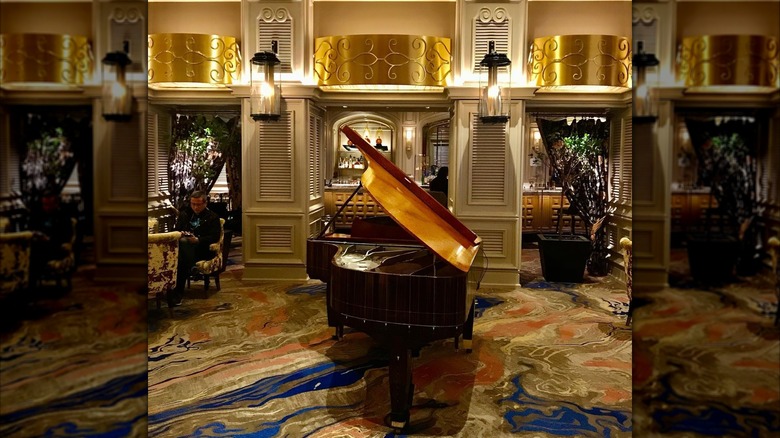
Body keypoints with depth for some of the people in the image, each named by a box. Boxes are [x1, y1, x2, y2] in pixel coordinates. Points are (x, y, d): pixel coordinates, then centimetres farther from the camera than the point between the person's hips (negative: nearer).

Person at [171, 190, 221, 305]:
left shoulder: (212, 217, 14)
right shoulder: (184, 214, 27)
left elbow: (215, 237, 1)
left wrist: (198, 240, -16)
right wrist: (180, 234, -1)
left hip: (202, 249, -3)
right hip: (184, 248, 3)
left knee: (183, 243, -37)